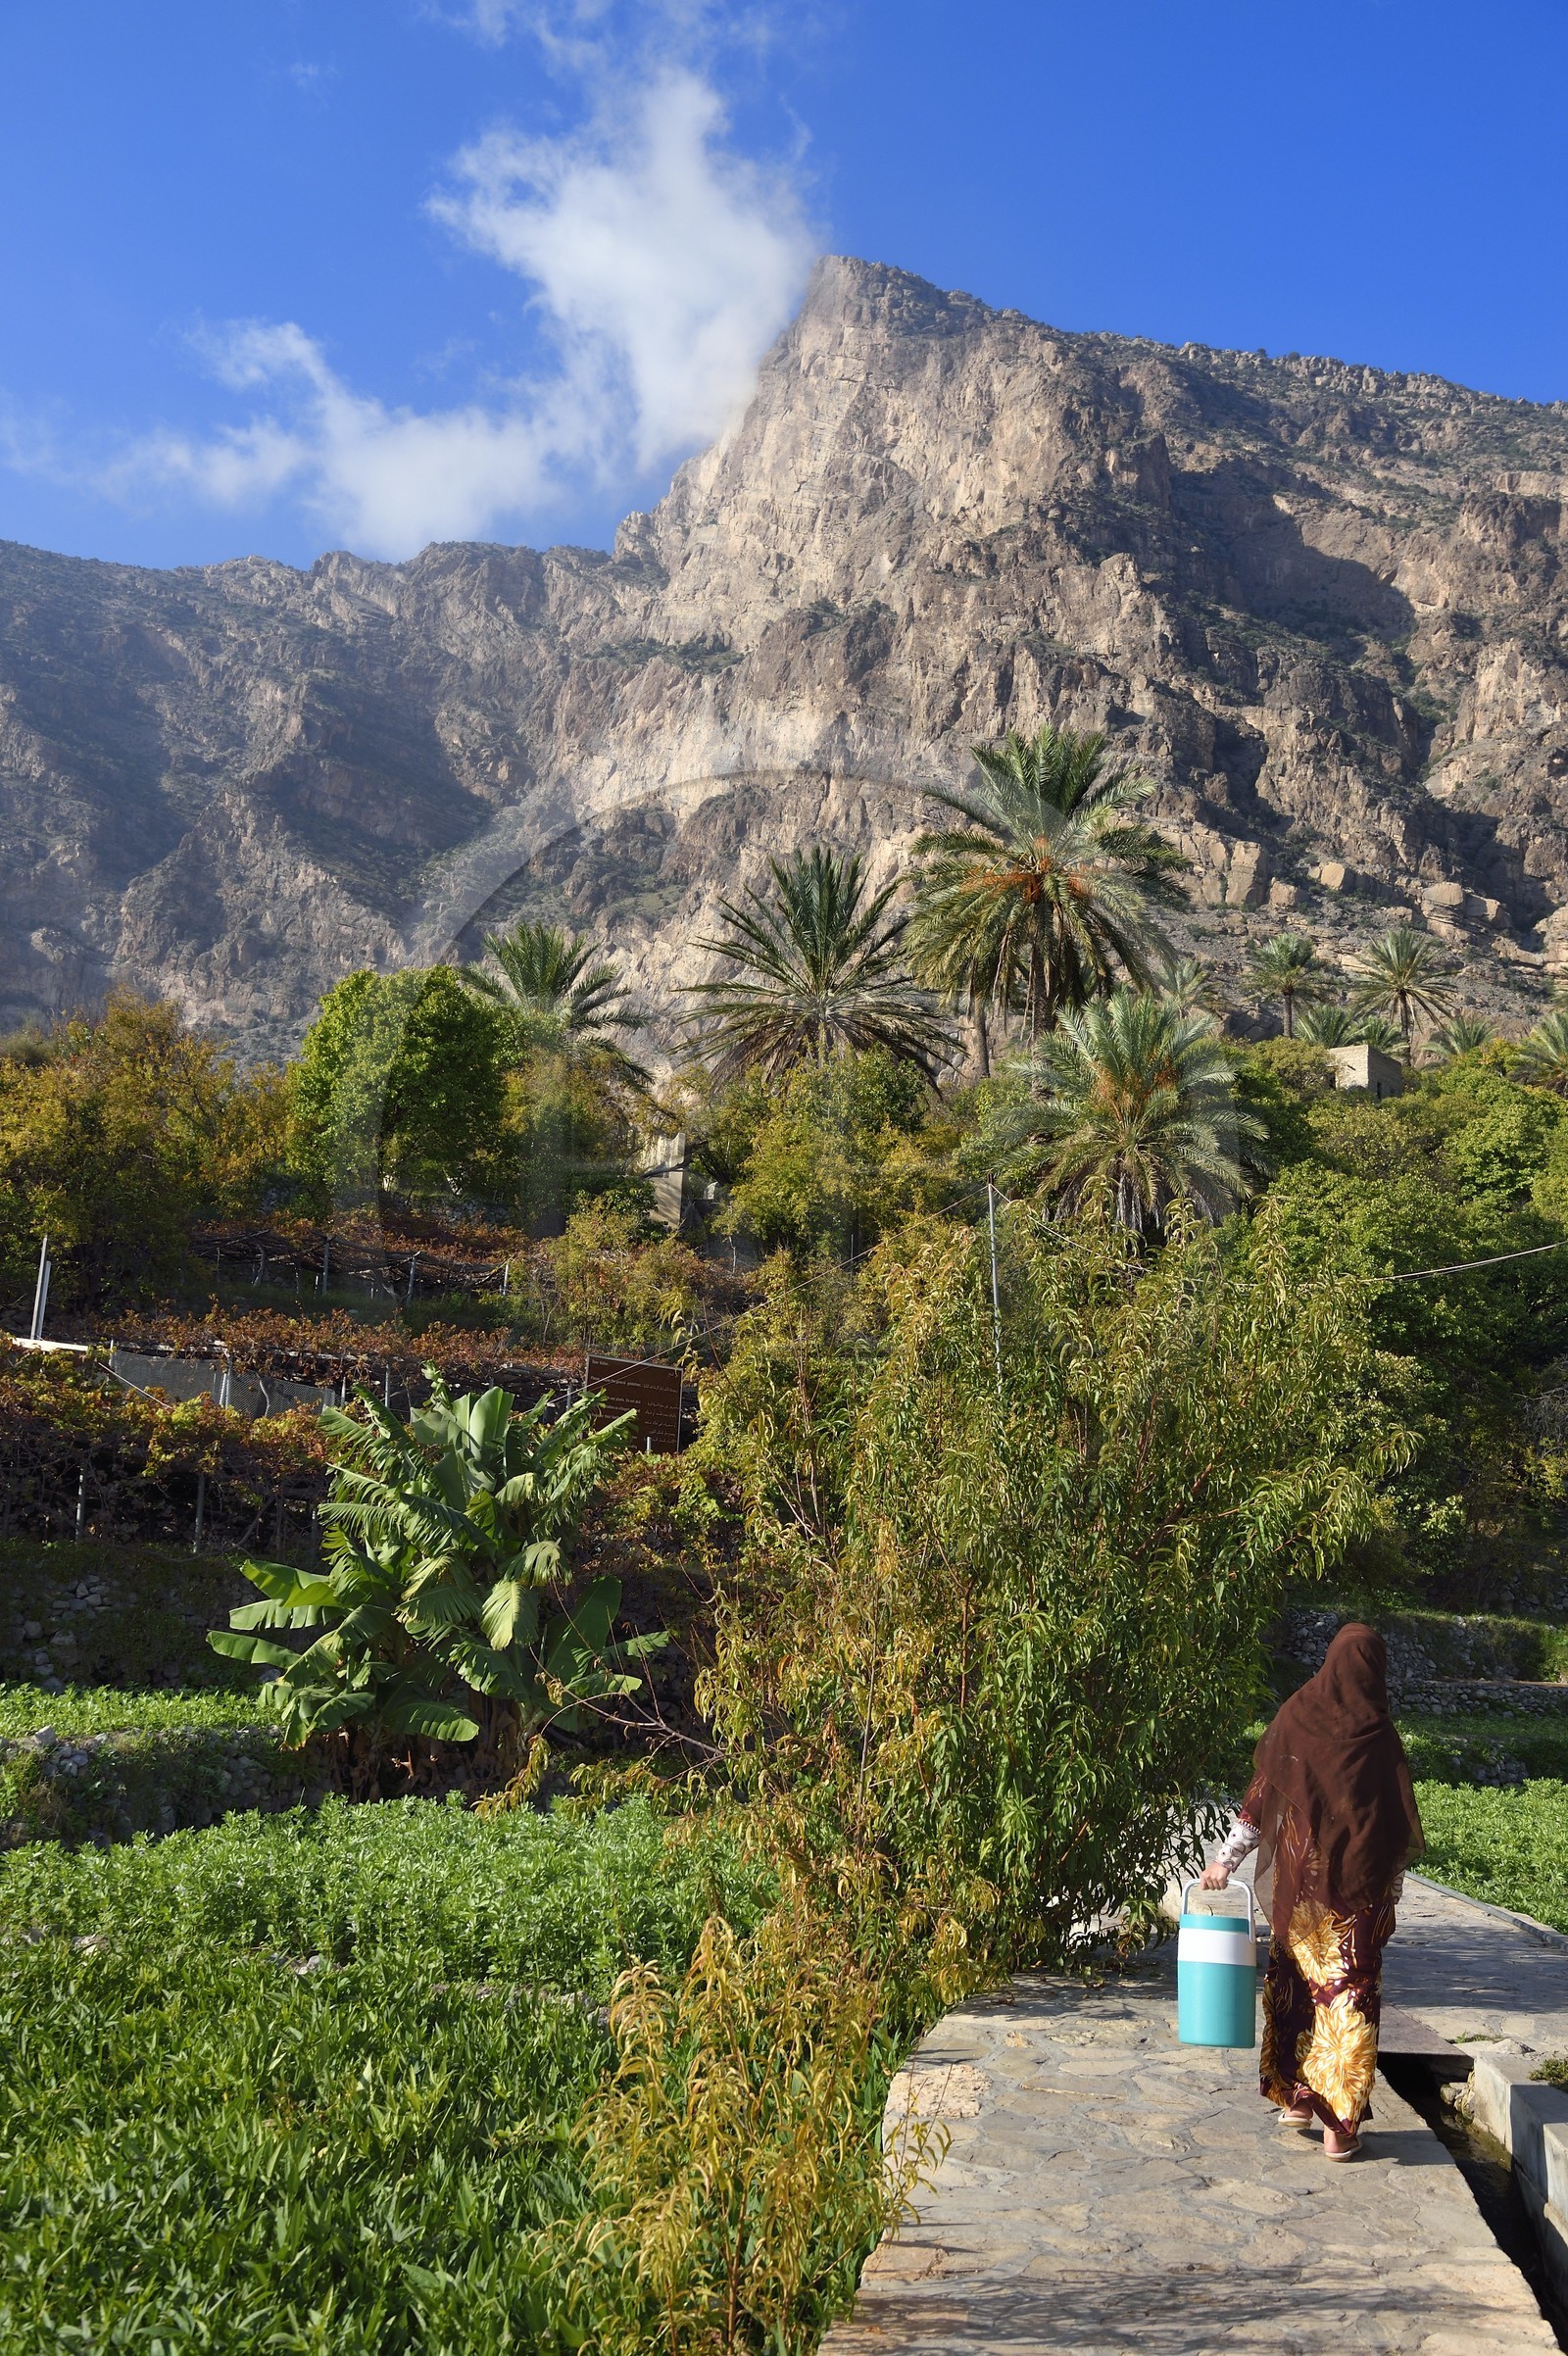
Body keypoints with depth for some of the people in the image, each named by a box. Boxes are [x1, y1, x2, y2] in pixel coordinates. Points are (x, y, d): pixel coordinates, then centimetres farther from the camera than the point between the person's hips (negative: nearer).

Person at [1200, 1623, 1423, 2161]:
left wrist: (1227, 1859, 3)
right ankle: (1341, 2126, 4)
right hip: (1360, 1887, -2)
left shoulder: (1294, 1720, -5)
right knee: (1350, 1994, 5)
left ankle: (1296, 2097, 24)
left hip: (1298, 1878, 2)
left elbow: (1259, 1797, -3)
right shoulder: (1379, 1737, -8)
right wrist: (1391, 1892, 7)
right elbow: (1399, 1825, -4)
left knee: (1295, 1983, 17)